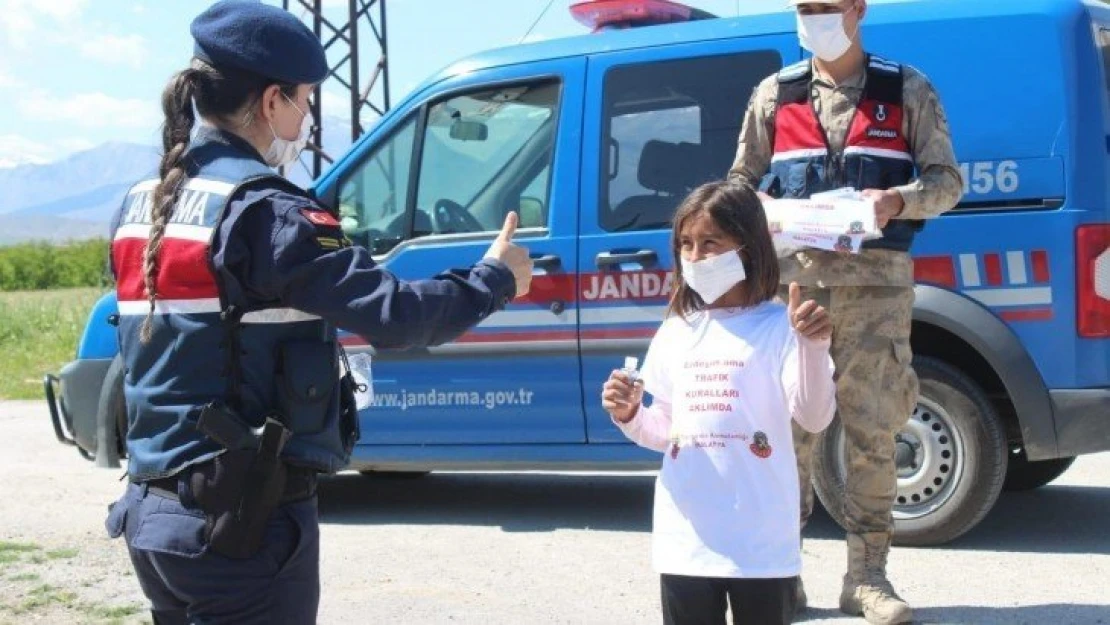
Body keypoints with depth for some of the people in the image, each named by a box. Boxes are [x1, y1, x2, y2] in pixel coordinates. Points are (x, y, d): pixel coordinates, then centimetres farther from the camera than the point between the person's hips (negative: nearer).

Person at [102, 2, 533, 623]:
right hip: (246, 523, -8)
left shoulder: (143, 207, 9)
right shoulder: (262, 211, -16)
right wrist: (496, 279, -3)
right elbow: (393, 313, -19)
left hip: (153, 514, 8)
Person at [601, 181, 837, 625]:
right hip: (685, 541, 5)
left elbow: (814, 418, -15)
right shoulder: (674, 333, 10)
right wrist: (629, 416, -4)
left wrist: (813, 347, -29)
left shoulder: (779, 327, -5)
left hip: (761, 543, -4)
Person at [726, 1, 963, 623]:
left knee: (873, 429, -1)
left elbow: (947, 180, 6)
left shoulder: (907, 91, 8)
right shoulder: (774, 94, 13)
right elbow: (742, 181, 15)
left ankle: (868, 575, 6)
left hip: (877, 279, -1)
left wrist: (897, 201, -15)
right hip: (794, 274, 1)